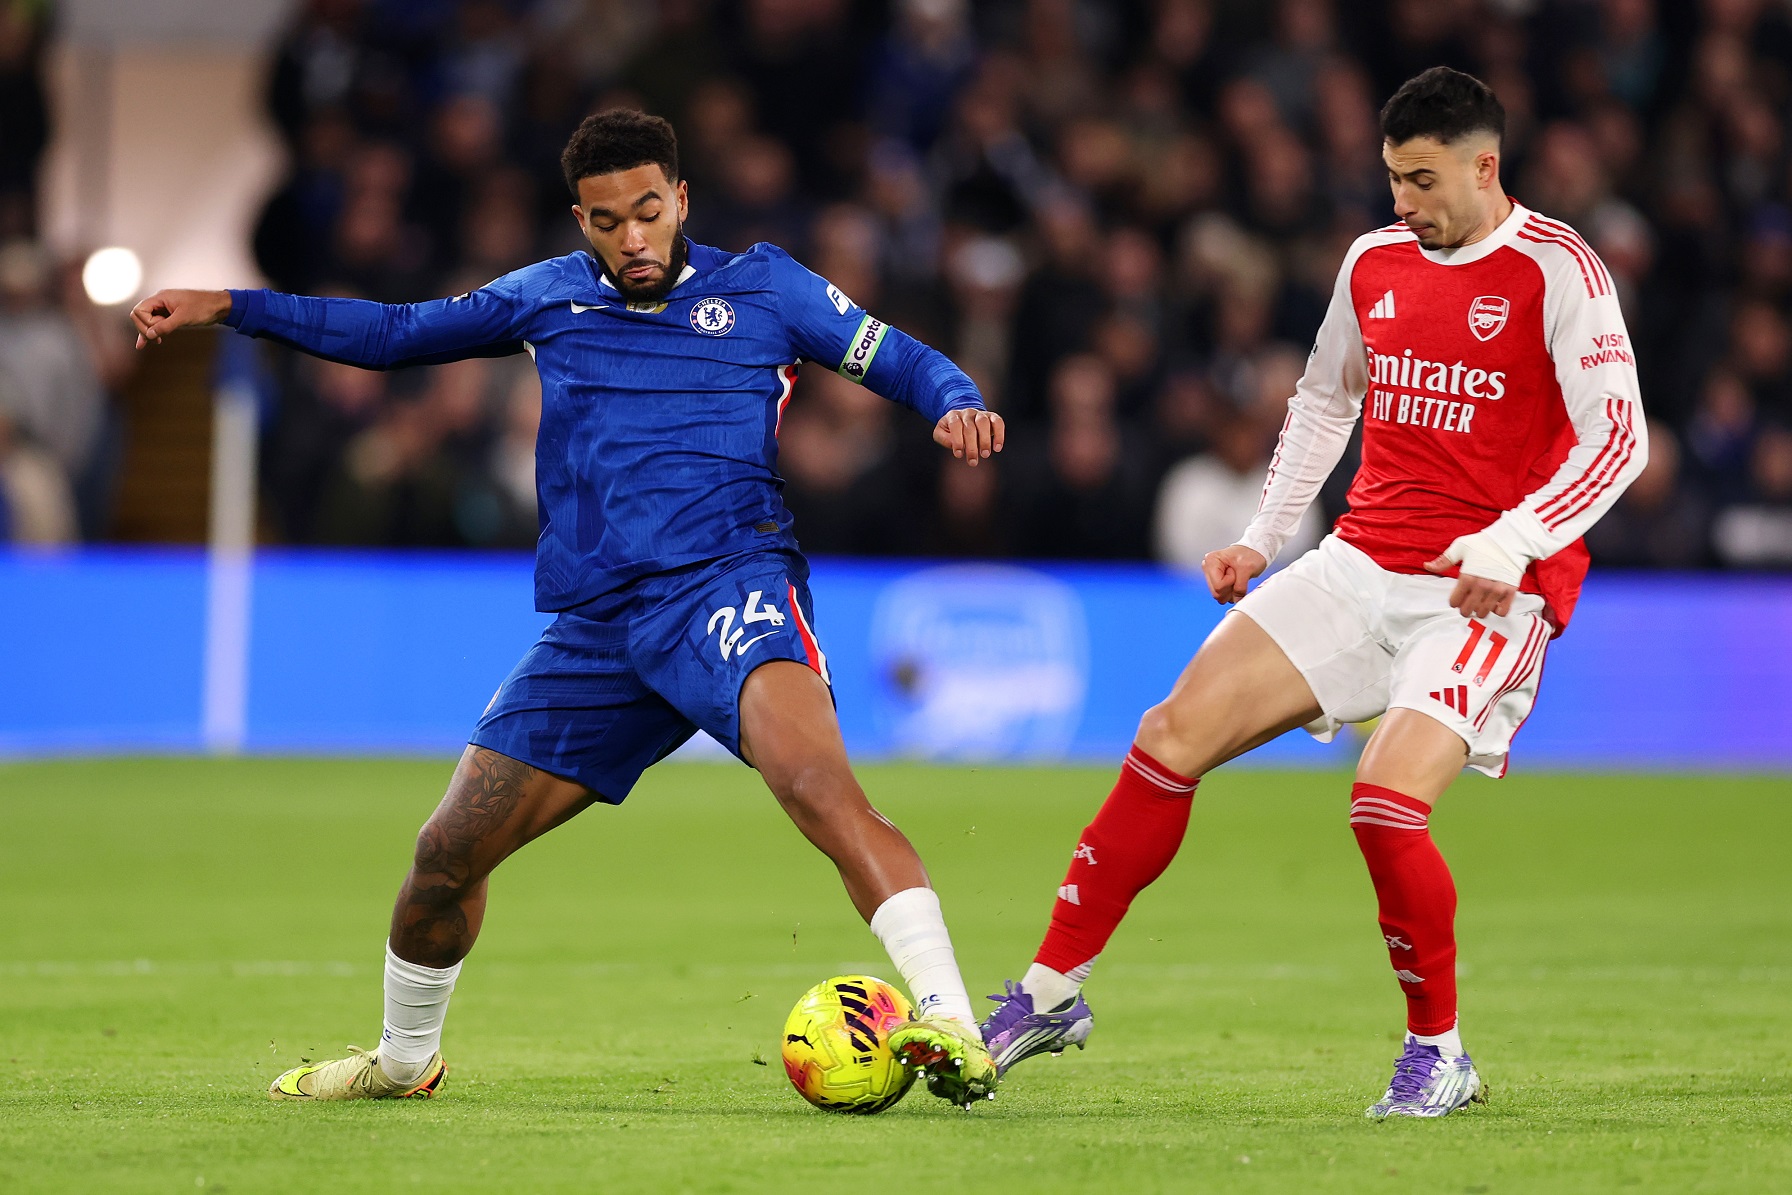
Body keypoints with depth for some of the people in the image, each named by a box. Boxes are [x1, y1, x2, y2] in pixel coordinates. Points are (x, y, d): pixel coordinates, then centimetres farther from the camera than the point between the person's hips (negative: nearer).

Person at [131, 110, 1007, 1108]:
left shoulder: (760, 286, 9)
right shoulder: (548, 297, 17)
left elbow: (898, 359, 9)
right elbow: (394, 334, 26)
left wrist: (958, 406, -14)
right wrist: (228, 308, 21)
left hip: (727, 582, -5)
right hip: (595, 629, 5)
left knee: (814, 780, -34)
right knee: (449, 852, 7)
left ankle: (951, 1025, -40)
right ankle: (405, 1060, 33)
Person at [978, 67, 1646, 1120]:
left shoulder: (1555, 269, -9)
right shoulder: (1375, 263, 11)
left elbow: (1618, 437, -14)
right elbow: (1324, 400, 26)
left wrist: (1511, 543, -26)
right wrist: (1262, 538, 19)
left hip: (1490, 590, -6)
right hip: (1363, 563, 6)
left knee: (1387, 799, -25)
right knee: (1173, 736, -4)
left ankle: (1439, 1053, -3)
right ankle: (1052, 992, 6)